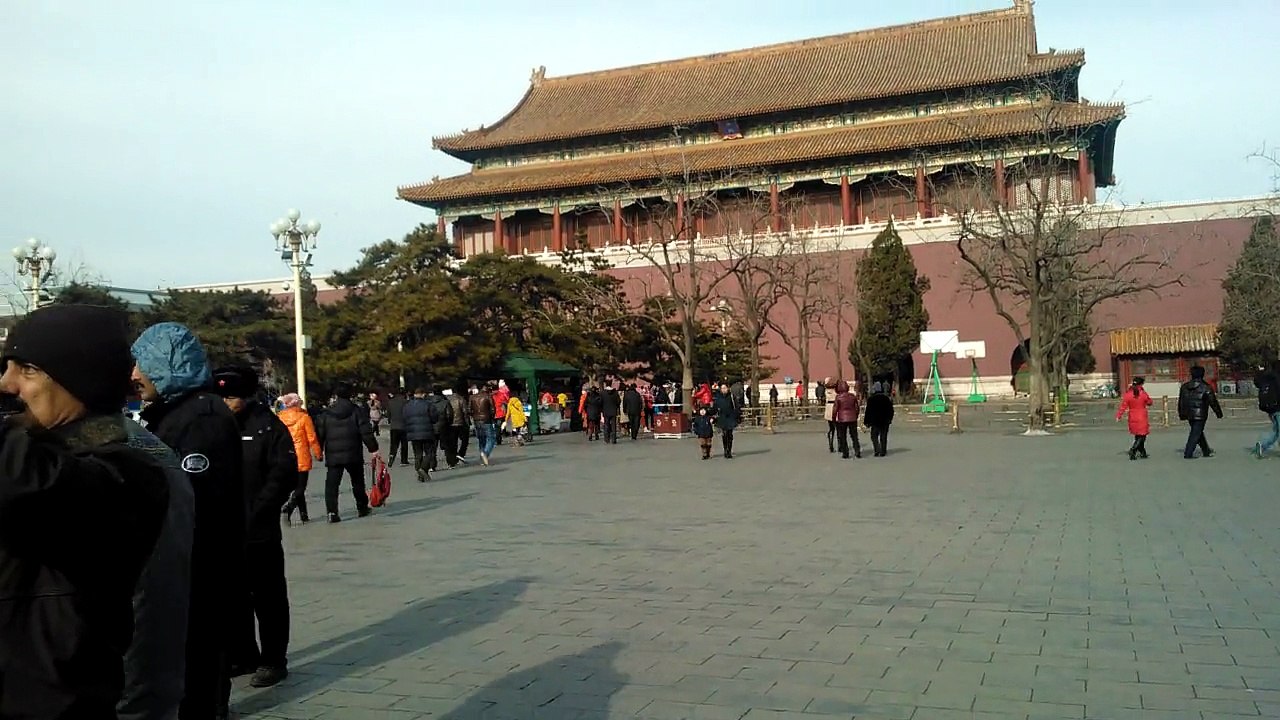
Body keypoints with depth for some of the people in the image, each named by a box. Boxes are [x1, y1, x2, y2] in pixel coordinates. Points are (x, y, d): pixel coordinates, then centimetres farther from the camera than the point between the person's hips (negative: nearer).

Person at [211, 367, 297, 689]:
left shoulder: (269, 427, -6)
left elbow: (283, 476, -12)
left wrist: (256, 514, -17)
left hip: (259, 533, -5)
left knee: (268, 600, 4)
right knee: (234, 598, 15)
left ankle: (273, 661, 14)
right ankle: (243, 655, 29)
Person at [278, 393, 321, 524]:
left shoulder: (280, 418, 2)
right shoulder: (304, 417, -7)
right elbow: (312, 438, -6)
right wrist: (318, 454, 5)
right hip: (302, 457, -4)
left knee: (297, 487, 14)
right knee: (300, 487, 0)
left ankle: (303, 515, 18)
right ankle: (288, 507, -23)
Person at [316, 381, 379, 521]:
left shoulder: (327, 414, 3)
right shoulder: (356, 411, -3)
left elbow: (320, 434, 5)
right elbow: (366, 432, -7)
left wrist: (319, 451, 14)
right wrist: (373, 448, -1)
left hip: (333, 456, 1)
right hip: (353, 455, 0)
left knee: (331, 484, 1)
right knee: (358, 483, 15)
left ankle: (332, 512, -10)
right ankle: (362, 508, 24)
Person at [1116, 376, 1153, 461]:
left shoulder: (1128, 395, -6)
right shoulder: (1143, 393, -9)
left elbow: (1123, 406, -9)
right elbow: (1149, 402, 7)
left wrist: (1118, 416, -5)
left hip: (1133, 419, 3)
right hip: (1142, 418, -3)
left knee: (1138, 436, 15)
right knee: (1142, 436, 1)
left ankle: (1143, 453, 23)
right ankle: (1133, 450, -17)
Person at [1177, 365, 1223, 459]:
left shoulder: (1184, 386, 7)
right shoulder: (1206, 387, -9)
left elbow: (1180, 402, 13)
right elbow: (1213, 402, -6)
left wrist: (1181, 414, 21)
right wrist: (1219, 413, 5)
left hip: (1189, 415, 6)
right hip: (1200, 415, -6)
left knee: (1198, 432, 19)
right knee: (1195, 434, -4)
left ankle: (1206, 451, 32)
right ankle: (1188, 454, -9)